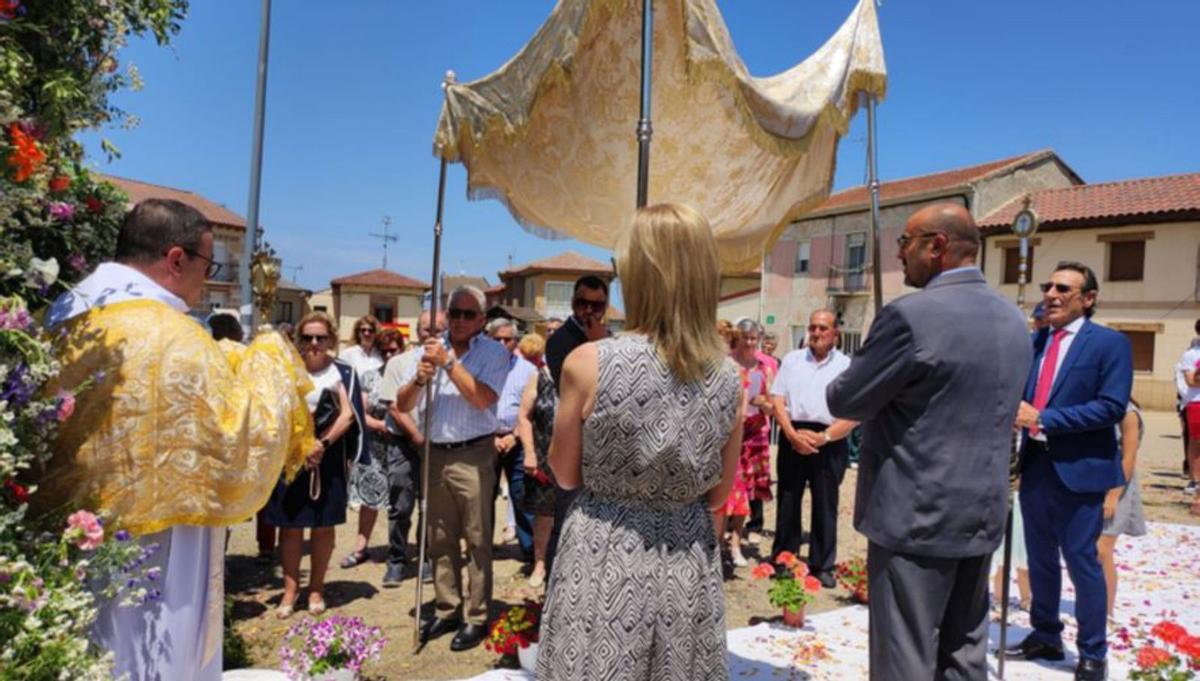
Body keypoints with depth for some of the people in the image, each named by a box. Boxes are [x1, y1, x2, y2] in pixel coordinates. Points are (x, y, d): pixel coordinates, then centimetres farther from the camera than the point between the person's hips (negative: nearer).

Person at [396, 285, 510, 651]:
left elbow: (482, 398, -19)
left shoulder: (494, 352, -4)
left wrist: (449, 362, -16)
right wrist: (419, 378, -12)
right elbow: (403, 405, 8)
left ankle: (475, 618, 12)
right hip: (434, 454, 5)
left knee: (477, 540, 1)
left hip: (473, 455, -5)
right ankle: (447, 610, 28)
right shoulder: (431, 348, 9)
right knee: (439, 539, 14)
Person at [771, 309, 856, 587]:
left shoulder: (847, 366, 2)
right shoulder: (792, 359, 9)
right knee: (787, 502, 8)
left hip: (829, 442, -2)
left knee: (825, 506, 7)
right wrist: (792, 434, -12)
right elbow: (777, 400, 2)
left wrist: (823, 437, -15)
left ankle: (822, 565, 19)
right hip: (793, 437, 2)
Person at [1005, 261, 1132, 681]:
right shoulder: (1035, 341, 10)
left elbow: (1112, 406, -17)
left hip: (1078, 469, -6)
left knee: (1081, 561, 5)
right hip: (1035, 466, 6)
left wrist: (1042, 418, -22)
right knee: (1040, 559, 16)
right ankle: (1045, 636, 33)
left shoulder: (1110, 343, -7)